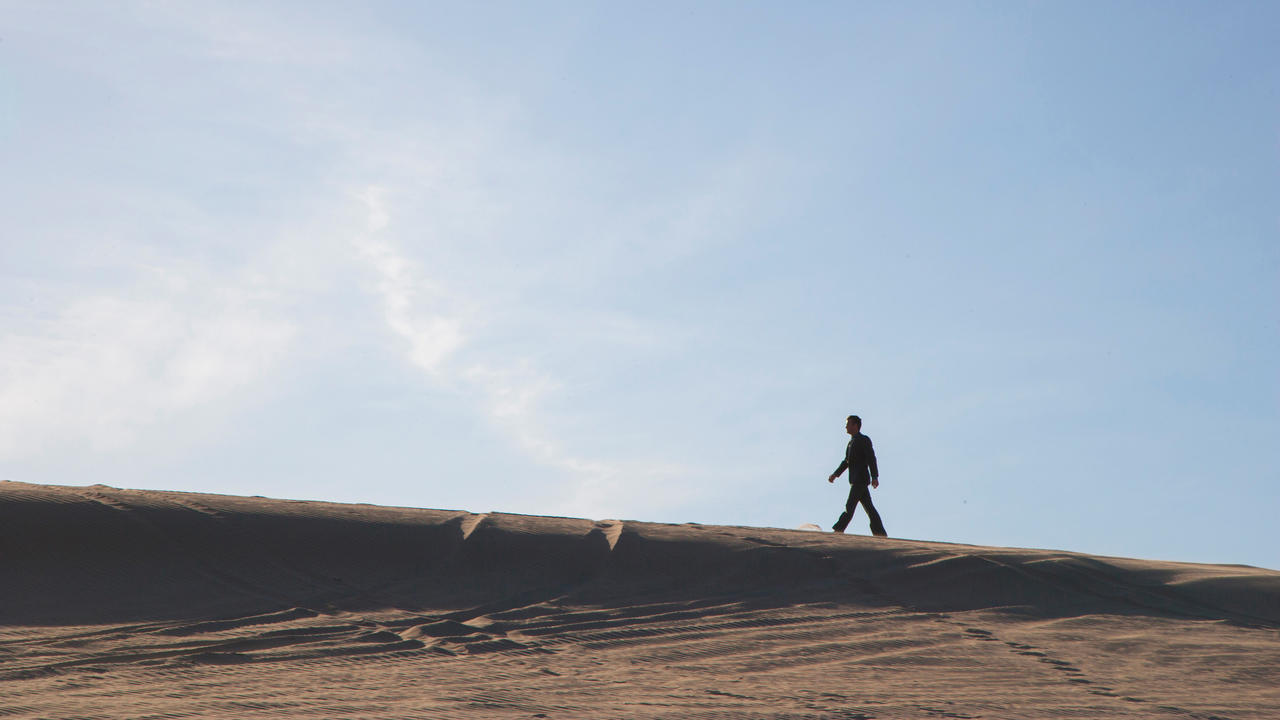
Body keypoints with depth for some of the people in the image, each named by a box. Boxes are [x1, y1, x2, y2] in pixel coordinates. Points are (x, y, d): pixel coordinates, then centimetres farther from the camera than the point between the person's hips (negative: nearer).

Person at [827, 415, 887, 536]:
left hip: (861, 479, -9)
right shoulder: (852, 441, 20)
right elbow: (847, 461, 25)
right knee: (869, 508, 7)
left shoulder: (864, 440, -7)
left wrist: (875, 477, -21)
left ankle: (838, 530, -12)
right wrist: (835, 474, 18)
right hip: (855, 480, 9)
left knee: (850, 506, -10)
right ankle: (880, 533, 8)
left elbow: (871, 459, -14)